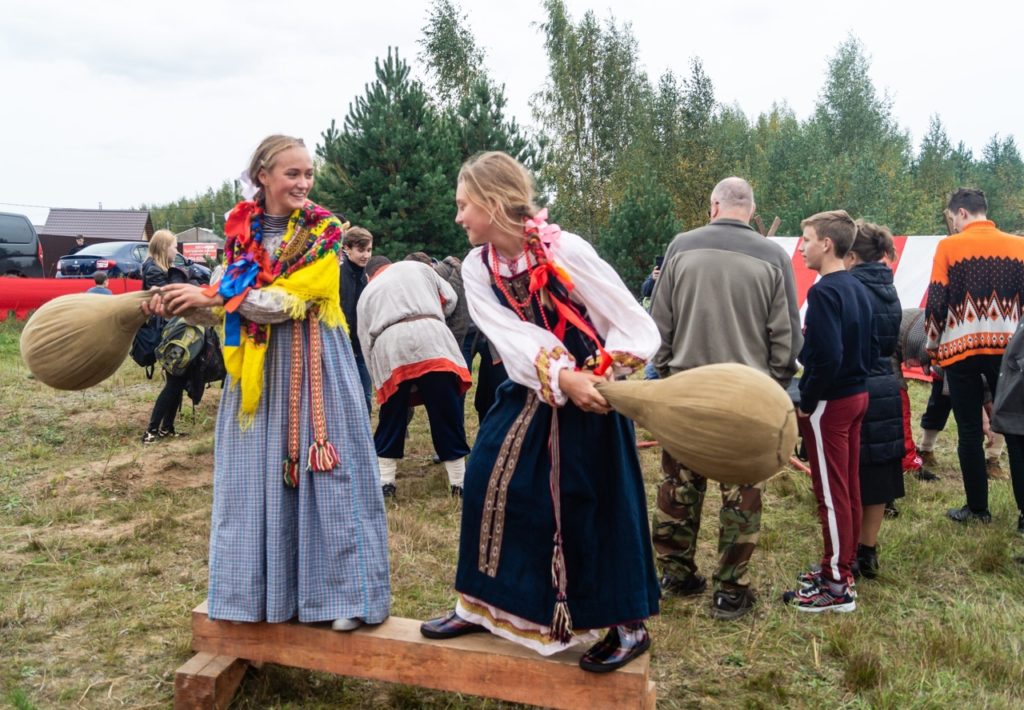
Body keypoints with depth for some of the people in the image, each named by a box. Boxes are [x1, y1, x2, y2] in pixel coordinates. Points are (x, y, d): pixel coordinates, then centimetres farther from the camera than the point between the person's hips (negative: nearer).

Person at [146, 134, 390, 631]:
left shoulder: (324, 231, -5)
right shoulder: (241, 230, 6)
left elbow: (288, 301, -15)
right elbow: (228, 299, 13)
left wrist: (213, 296, -15)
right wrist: (178, 303, -4)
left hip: (312, 367, -3)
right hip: (257, 365, 4)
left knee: (324, 475, 0)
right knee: (255, 480, 7)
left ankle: (342, 592, 10)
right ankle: (261, 589, 21)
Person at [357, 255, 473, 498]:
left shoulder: (367, 292, 30)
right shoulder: (417, 267, 29)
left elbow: (365, 340, 25)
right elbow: (449, 298, 23)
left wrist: (377, 378, 32)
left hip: (389, 347, 1)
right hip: (429, 337, -1)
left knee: (391, 419, 16)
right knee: (447, 415, 5)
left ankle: (384, 481, 18)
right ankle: (459, 482, 10)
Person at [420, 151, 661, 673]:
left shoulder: (566, 250, -20)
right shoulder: (476, 269, -5)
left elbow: (635, 325, -17)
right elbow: (513, 338, -19)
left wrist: (600, 377, -28)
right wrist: (561, 378, -34)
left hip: (590, 394, -5)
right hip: (530, 393, 6)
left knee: (595, 506, -3)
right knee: (488, 479, 2)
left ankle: (628, 624, 14)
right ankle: (483, 604, 20)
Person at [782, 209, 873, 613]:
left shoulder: (824, 292, -20)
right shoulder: (858, 289, 9)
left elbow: (828, 357, -26)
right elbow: (871, 348, 14)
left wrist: (806, 403, -16)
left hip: (830, 403, -9)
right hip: (857, 396, 9)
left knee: (831, 492, -2)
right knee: (848, 486, 17)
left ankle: (837, 587, 7)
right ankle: (842, 565, 30)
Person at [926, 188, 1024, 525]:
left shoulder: (949, 246, -3)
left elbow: (936, 302, -5)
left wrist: (932, 344, 8)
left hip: (961, 349, -2)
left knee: (970, 430, 6)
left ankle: (978, 508, 12)